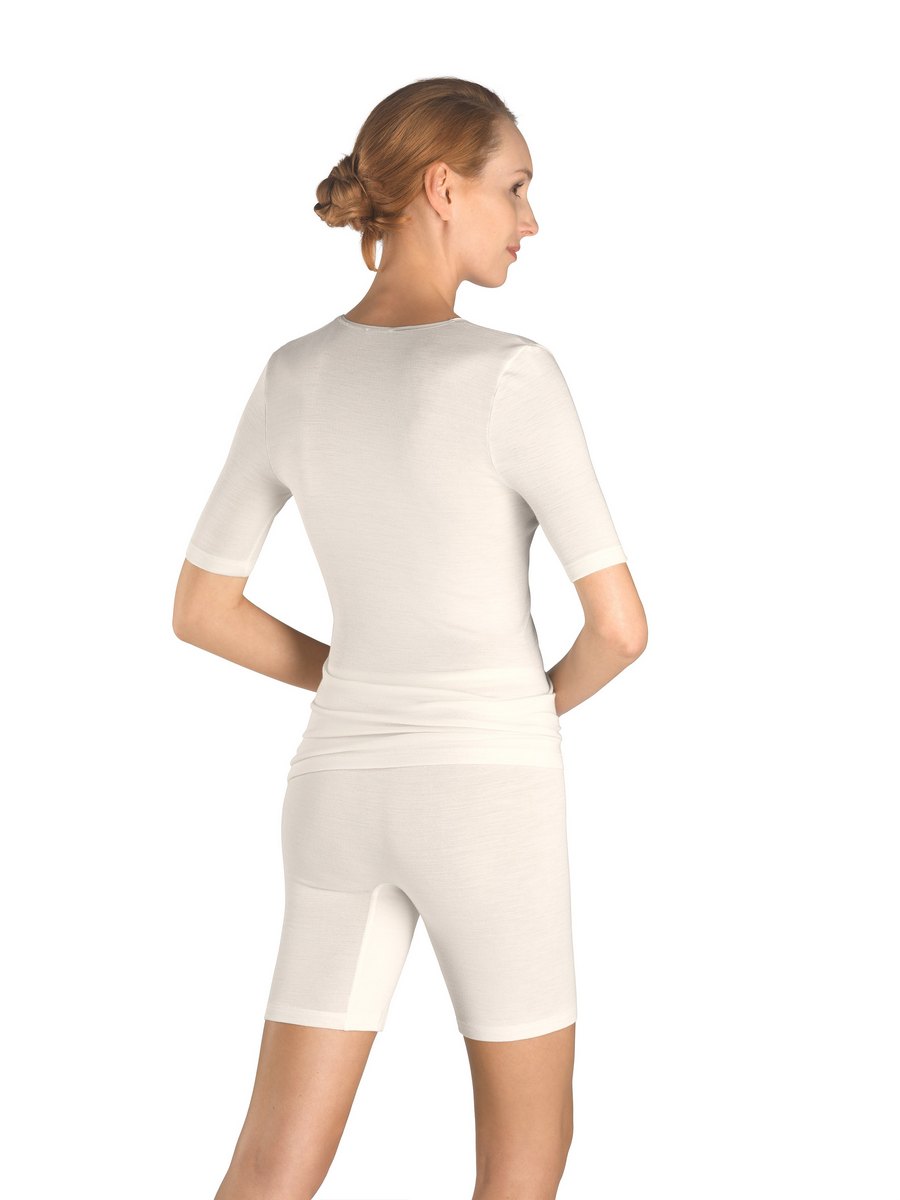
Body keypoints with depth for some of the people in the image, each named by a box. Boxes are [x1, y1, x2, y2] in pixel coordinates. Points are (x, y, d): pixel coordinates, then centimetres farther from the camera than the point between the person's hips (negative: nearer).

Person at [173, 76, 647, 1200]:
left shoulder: (292, 378, 1)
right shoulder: (514, 377, -17)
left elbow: (199, 609, 9)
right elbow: (621, 622, -15)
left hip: (344, 794, 5)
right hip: (485, 802, -4)